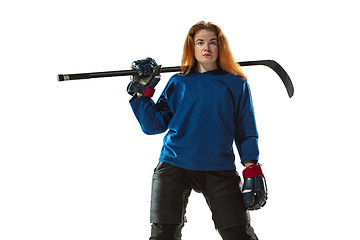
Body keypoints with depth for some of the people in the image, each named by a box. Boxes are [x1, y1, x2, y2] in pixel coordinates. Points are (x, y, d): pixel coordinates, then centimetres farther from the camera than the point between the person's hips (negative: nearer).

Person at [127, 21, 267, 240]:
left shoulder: (236, 84, 11)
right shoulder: (178, 83, 12)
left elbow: (246, 131, 9)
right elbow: (153, 125, 10)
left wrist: (252, 170, -1)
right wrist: (143, 91, 1)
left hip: (220, 170, 0)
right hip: (174, 166, 1)